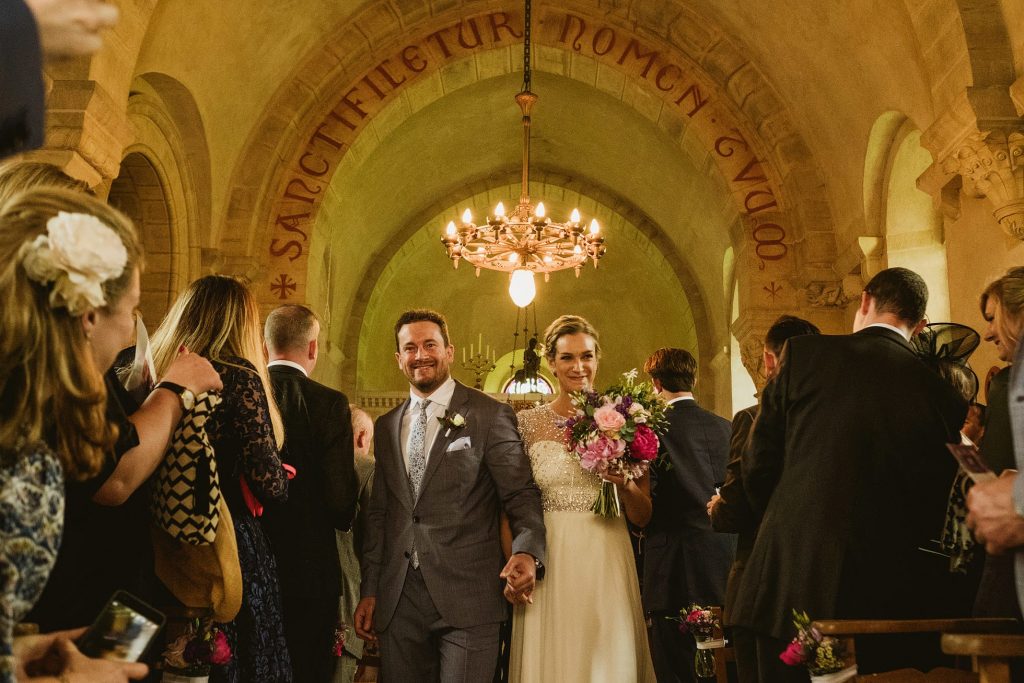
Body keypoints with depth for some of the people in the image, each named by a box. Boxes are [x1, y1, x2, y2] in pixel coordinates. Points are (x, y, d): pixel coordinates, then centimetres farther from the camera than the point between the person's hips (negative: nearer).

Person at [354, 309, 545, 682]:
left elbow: (520, 495, -5)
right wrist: (369, 590, 13)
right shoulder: (386, 427, 13)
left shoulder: (491, 416, -2)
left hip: (467, 596, -4)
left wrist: (528, 551, -23)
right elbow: (378, 514, 16)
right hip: (397, 599, 4)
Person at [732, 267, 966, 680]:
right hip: (890, 600, 2)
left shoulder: (804, 353, -3)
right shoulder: (942, 396, 2)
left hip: (792, 586, -2)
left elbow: (758, 466, -1)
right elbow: (936, 508, 6)